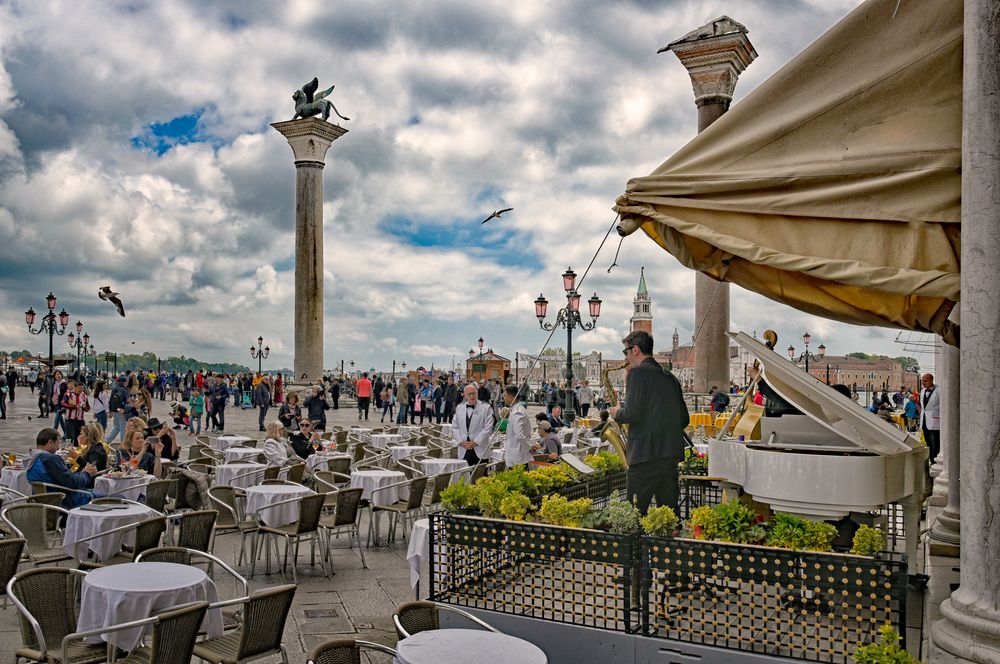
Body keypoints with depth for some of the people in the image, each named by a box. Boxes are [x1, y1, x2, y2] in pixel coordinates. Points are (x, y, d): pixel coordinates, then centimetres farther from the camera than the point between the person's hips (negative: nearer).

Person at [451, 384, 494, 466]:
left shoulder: (486, 408, 0)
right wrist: (461, 442, -2)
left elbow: (487, 428, -6)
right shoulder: (459, 408, 13)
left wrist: (475, 442, -11)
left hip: (480, 450, -3)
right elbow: (454, 427, 12)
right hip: (463, 450, 3)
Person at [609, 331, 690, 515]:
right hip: (672, 453, 8)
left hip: (647, 453, -8)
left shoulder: (638, 372, -7)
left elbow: (632, 414, -16)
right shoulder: (670, 377, 17)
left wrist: (617, 413, 3)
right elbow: (684, 420, 19)